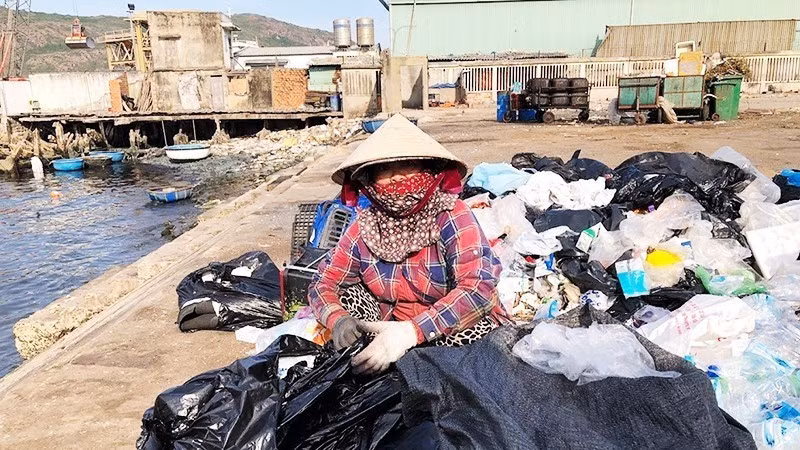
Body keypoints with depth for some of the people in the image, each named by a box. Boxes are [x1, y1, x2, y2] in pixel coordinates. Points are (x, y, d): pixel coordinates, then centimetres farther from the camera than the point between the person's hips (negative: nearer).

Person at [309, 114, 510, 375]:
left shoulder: (453, 217, -20)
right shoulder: (365, 228, -7)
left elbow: (480, 287, -31)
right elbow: (323, 284, -3)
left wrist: (411, 332, -42)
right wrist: (339, 319, -27)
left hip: (455, 330, -3)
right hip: (397, 324, 4)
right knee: (345, 292, -11)